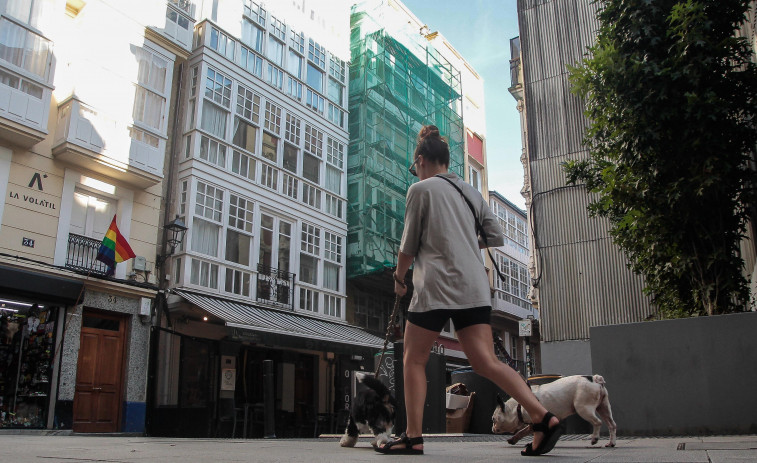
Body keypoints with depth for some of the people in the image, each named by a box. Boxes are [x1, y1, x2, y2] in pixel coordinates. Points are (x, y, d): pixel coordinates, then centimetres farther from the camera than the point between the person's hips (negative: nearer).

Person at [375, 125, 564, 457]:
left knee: (414, 361, 7)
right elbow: (496, 237, 16)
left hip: (436, 287, -6)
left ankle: (413, 437, 8)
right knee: (486, 362, 2)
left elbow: (409, 246, 1)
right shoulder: (471, 192, 16)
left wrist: (399, 276, 18)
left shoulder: (420, 189, -1)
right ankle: (544, 418, -9)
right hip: (475, 287, 6)